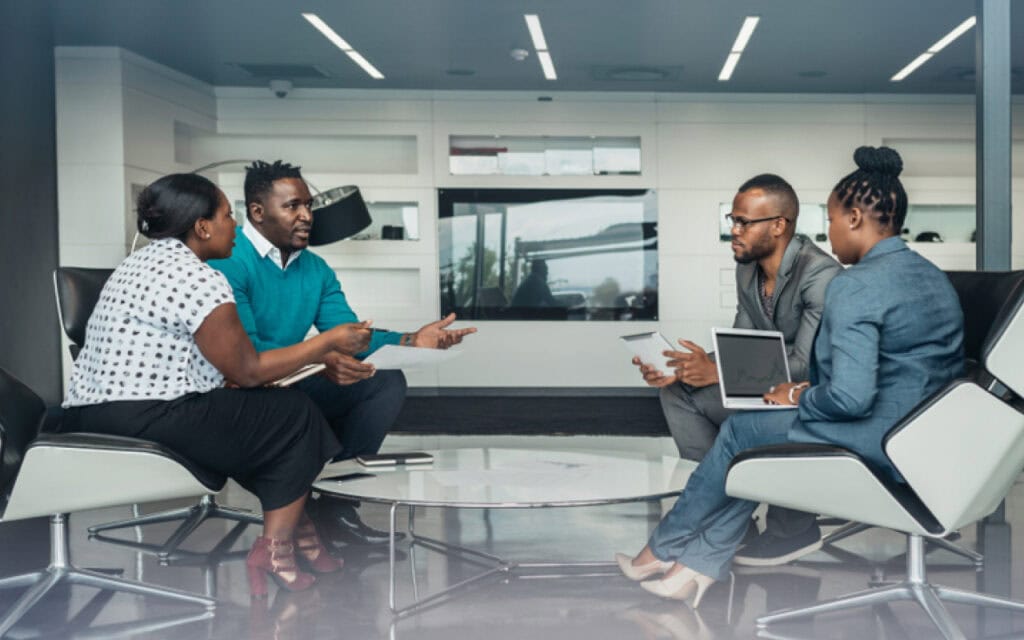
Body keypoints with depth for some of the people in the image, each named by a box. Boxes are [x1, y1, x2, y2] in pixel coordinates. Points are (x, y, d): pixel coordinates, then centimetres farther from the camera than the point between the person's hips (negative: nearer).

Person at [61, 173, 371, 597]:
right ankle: (275, 550, 7)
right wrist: (328, 343, 0)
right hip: (141, 426, -10)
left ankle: (294, 530, 22)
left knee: (262, 410, 21)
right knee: (296, 416, 4)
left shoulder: (144, 261, 17)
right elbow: (247, 371, -9)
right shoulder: (198, 279, -15)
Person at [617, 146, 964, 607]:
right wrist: (809, 391, 16)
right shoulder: (935, 277, 12)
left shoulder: (854, 287, -19)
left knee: (740, 431, 9)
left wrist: (800, 398, -5)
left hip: (879, 448, -9)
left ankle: (662, 550, 26)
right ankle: (701, 565, 21)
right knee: (754, 450, 18)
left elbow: (849, 396, -28)